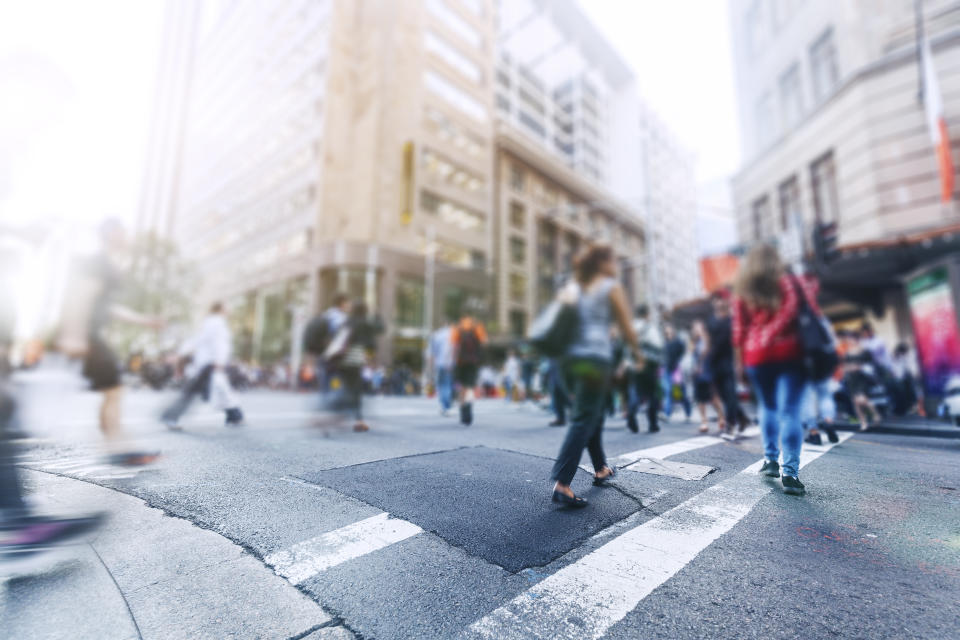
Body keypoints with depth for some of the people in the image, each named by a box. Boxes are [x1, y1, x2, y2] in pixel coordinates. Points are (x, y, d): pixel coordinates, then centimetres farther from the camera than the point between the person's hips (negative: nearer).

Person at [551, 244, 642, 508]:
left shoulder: (570, 289, 18)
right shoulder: (612, 287, 3)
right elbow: (626, 328, 2)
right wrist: (637, 352, 17)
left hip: (570, 358, 6)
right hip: (595, 359, -6)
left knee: (593, 416, 20)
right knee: (583, 420, -8)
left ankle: (600, 469, 33)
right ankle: (561, 483, -13)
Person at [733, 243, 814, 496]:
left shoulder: (743, 291, 9)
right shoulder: (790, 283, 6)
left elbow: (739, 328, 7)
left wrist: (740, 358, 11)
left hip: (756, 356, 2)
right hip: (790, 354, -2)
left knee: (768, 407, 17)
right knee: (790, 412, -5)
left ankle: (771, 459, 15)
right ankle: (790, 473, -9)